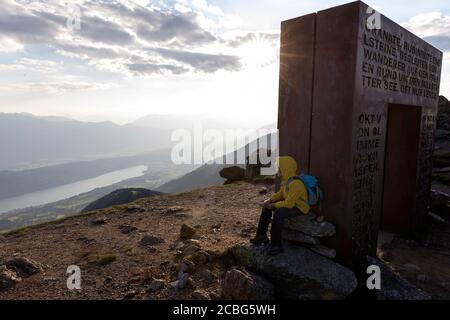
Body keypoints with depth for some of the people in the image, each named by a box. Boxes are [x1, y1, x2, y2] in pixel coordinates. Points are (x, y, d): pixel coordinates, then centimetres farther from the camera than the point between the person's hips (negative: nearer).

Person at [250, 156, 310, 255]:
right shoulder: (286, 179, 0)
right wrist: (270, 200, -2)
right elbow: (281, 193, 14)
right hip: (289, 202, 10)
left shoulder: (295, 183, -30)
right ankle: (261, 236, 13)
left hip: (299, 207, -10)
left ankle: (276, 245, -22)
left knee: (278, 213, -34)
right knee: (266, 207, 8)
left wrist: (273, 205, -19)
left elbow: (288, 203, -32)